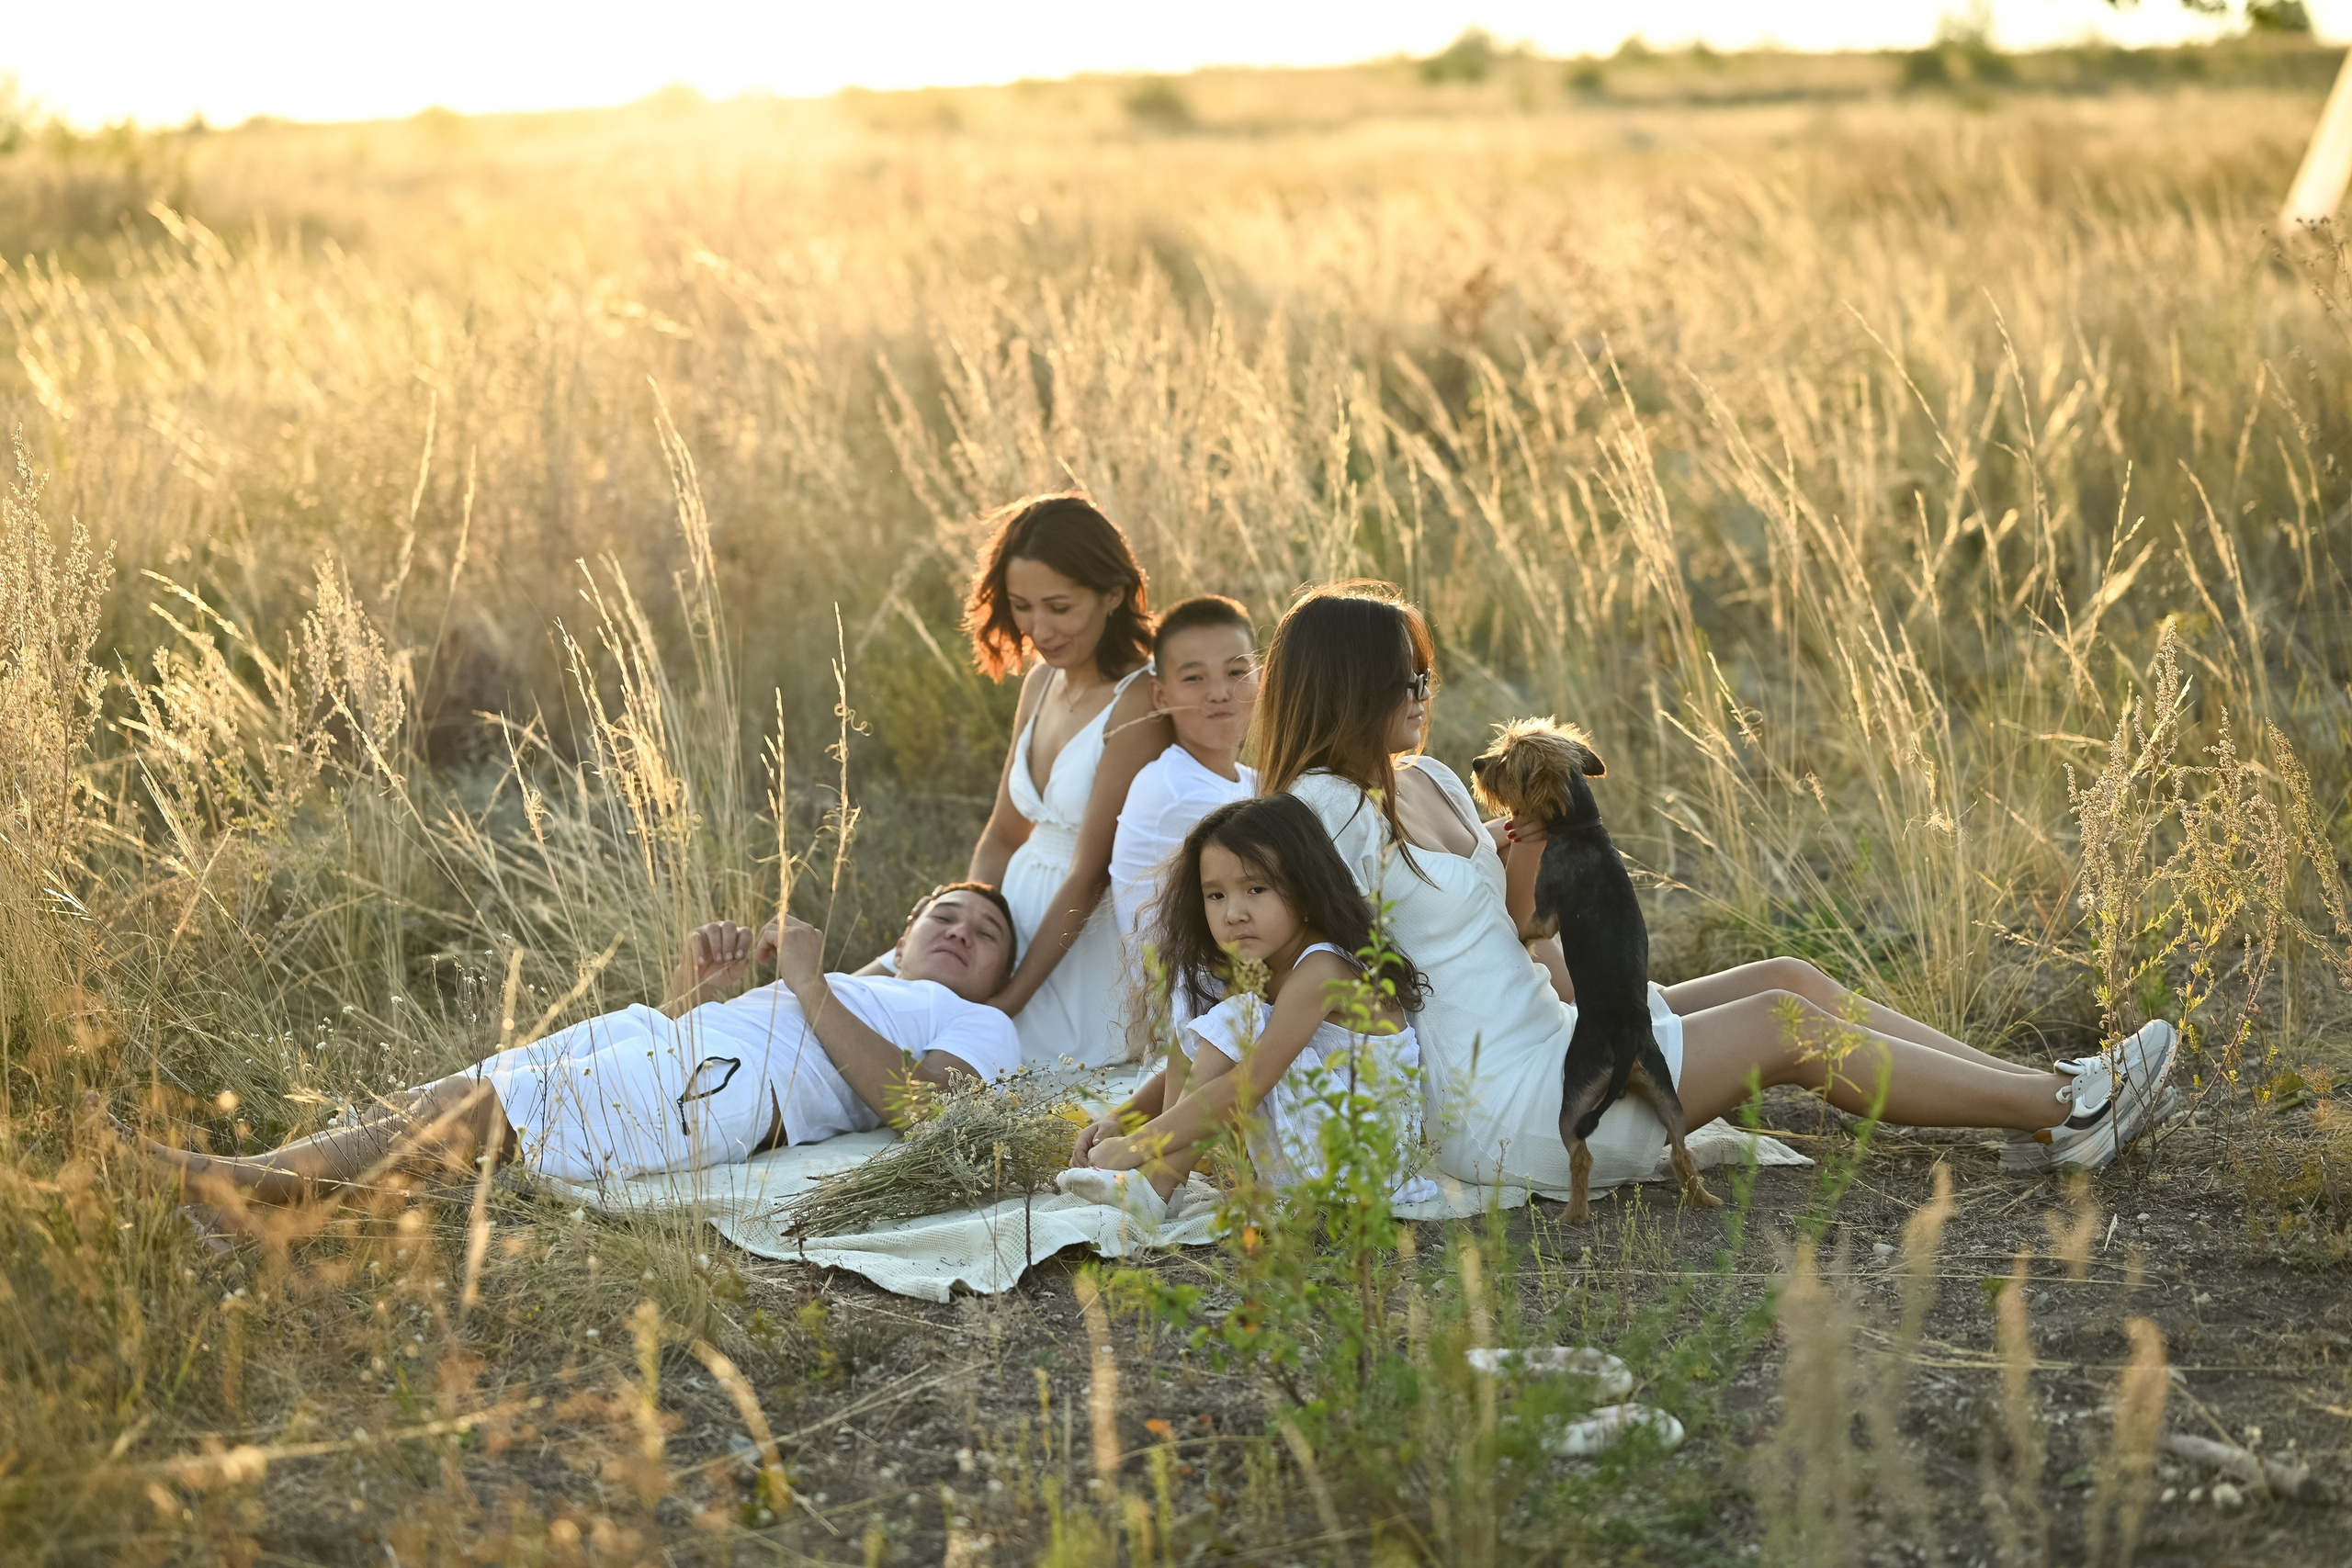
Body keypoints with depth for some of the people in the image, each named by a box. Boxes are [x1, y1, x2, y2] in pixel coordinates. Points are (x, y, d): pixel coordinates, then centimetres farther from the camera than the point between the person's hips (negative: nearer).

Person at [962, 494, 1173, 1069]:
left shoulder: (1139, 706, -19)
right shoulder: (1042, 682, 6)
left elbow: (1090, 874, -19)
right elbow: (1003, 835, 11)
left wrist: (1011, 999, -17)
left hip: (1090, 943, -7)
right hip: (1019, 925, 7)